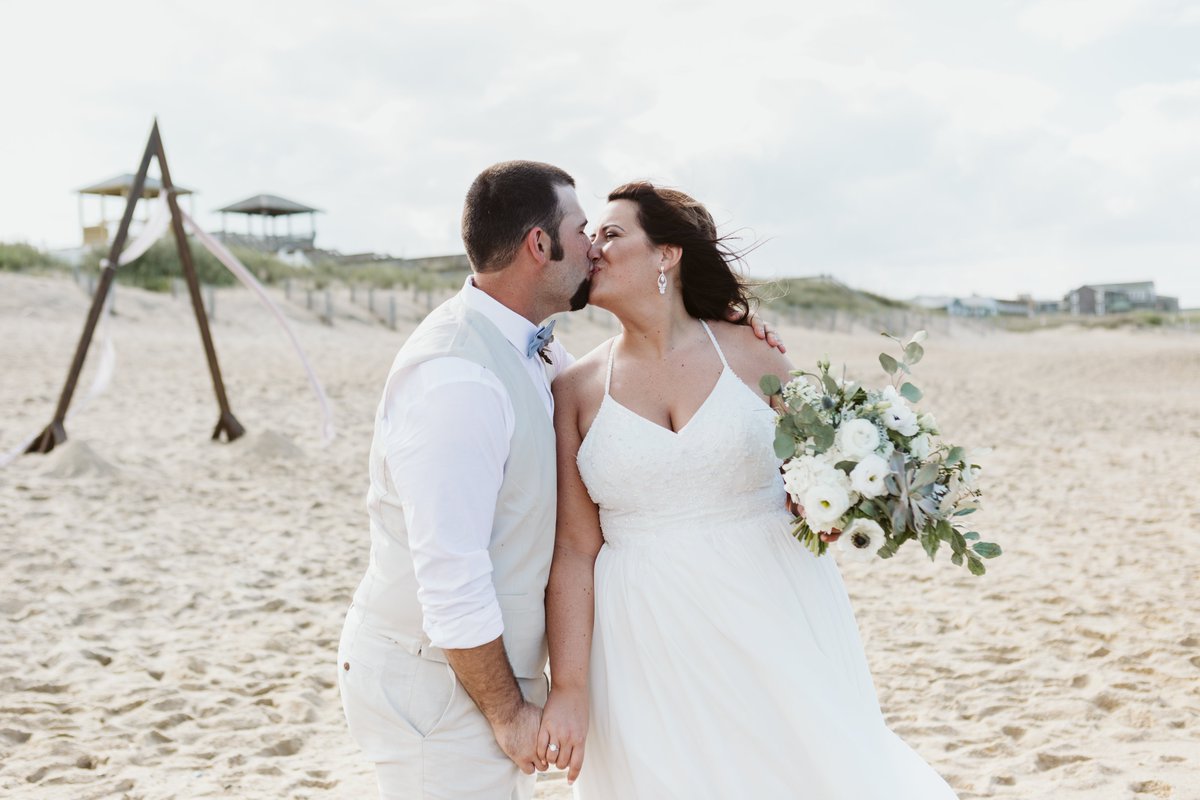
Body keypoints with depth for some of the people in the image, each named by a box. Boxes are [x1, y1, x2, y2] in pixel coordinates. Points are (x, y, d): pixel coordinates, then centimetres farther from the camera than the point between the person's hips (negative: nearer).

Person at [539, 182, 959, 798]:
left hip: (772, 620, 0)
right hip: (654, 647, 0)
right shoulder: (575, 391, 0)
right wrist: (568, 689, -8)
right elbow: (574, 549, -3)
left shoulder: (751, 354, 0)